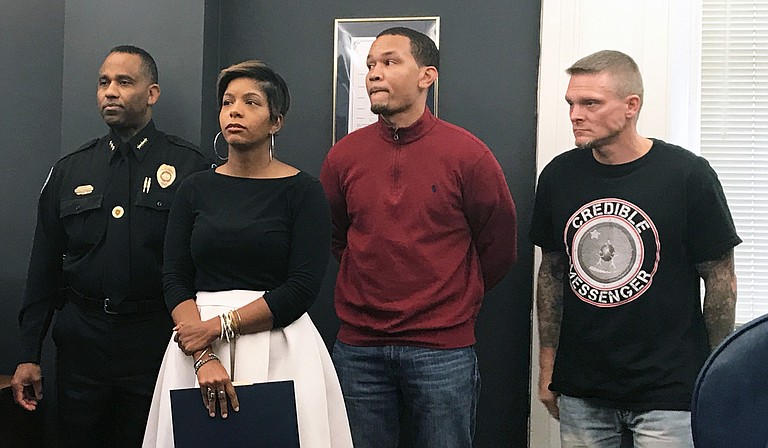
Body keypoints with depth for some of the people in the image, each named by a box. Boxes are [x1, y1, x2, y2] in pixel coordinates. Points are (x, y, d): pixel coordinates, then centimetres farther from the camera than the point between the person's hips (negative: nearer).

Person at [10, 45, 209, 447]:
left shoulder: (188, 167, -3)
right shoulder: (69, 171, 9)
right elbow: (44, 268, 11)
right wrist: (28, 356, 8)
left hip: (156, 340, -3)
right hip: (81, 340, 3)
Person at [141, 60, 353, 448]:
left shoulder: (303, 191, -2)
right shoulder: (195, 189, 7)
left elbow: (303, 287, -10)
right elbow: (175, 279, 0)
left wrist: (219, 325, -13)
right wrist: (204, 356, -15)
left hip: (278, 346, -2)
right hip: (195, 346, 3)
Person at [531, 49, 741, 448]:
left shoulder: (688, 175, -10)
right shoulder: (559, 175, 1)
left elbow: (720, 281, -3)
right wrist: (548, 365, 10)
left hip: (668, 394, -3)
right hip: (579, 391, 4)